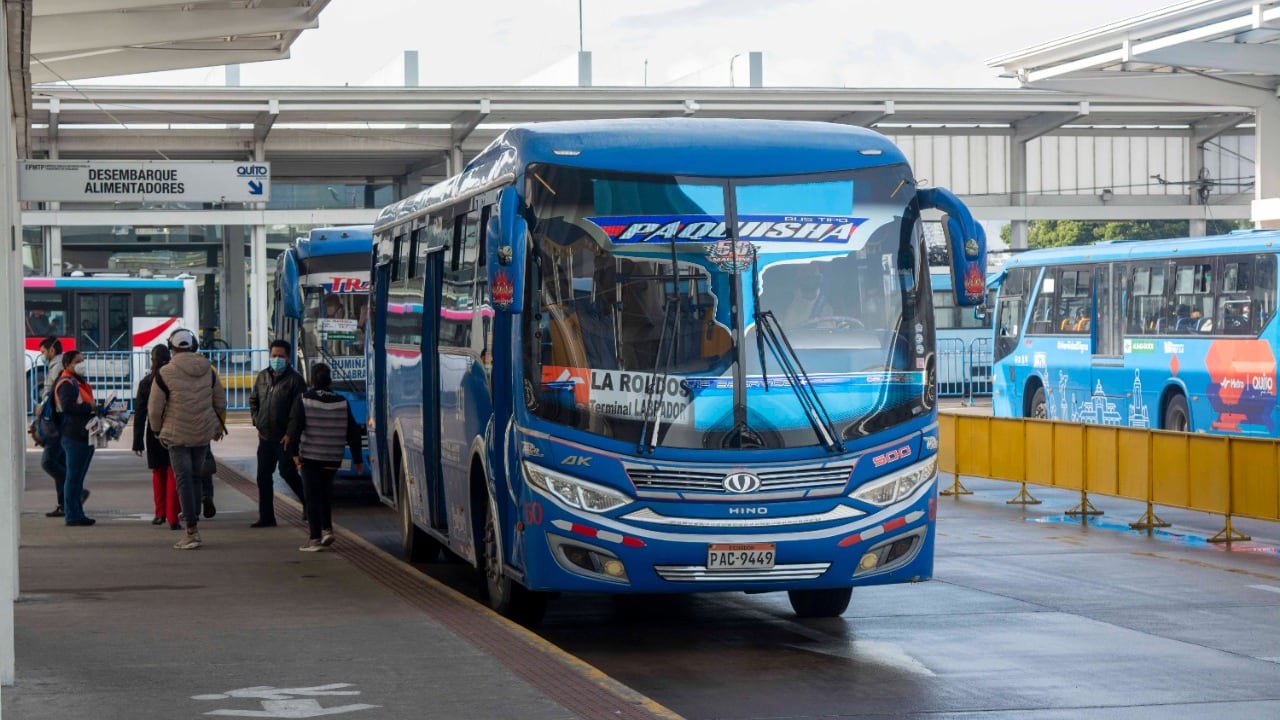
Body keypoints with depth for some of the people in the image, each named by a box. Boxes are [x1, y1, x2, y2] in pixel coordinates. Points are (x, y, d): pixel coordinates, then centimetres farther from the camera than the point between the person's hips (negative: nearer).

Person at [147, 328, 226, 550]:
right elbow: (220, 403, 11)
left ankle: (192, 531, -7)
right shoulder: (208, 371, 3)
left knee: (184, 480, -3)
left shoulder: (165, 373, -12)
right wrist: (218, 424, 28)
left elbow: (154, 408, -8)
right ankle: (194, 520, 20)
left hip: (177, 434, -4)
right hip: (204, 433, 4)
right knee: (195, 477, 17)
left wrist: (158, 431, 8)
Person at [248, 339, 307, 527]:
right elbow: (253, 400, 23)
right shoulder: (262, 377, 11)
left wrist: (290, 434, -16)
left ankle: (308, 503, 18)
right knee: (263, 477, 6)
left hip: (285, 438, -6)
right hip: (265, 436, 6)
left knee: (288, 473, -5)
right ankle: (266, 517, 12)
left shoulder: (294, 380, -9)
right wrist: (257, 421, 10)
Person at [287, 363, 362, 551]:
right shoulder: (342, 403, 5)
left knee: (313, 497, 1)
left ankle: (315, 538, -1)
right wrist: (357, 460, 12)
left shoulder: (303, 400, -6)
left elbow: (295, 428, -15)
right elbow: (353, 433, 7)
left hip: (310, 457, -4)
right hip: (333, 459, 4)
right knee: (325, 493, 23)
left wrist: (294, 453, -12)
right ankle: (327, 529, 15)